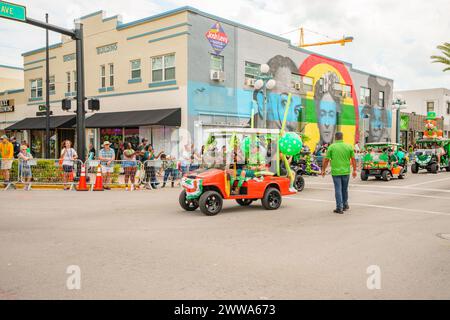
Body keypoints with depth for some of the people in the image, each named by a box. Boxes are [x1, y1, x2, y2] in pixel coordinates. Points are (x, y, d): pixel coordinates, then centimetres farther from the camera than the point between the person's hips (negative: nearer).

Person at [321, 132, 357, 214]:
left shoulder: (331, 147, -3)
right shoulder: (349, 146, 2)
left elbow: (326, 160, -3)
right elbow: (353, 159, 2)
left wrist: (323, 170, 7)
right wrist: (354, 170, 10)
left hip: (335, 172, -2)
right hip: (346, 171, 2)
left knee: (338, 189, 2)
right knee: (345, 189, 17)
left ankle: (339, 208, 1)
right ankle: (345, 205, 30)